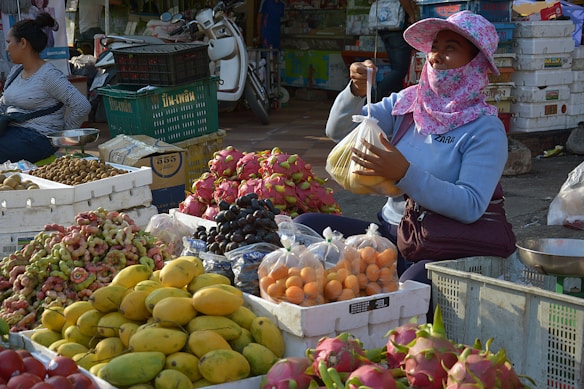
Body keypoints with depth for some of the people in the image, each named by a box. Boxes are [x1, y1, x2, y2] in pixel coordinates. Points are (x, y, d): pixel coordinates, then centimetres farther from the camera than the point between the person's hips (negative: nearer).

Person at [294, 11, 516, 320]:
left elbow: (471, 206, -19)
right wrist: (356, 92, -15)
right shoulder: (405, 103, 7)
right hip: (390, 232, 6)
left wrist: (404, 173, -29)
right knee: (304, 225, -11)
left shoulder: (485, 129, -8)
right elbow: (338, 130, 5)